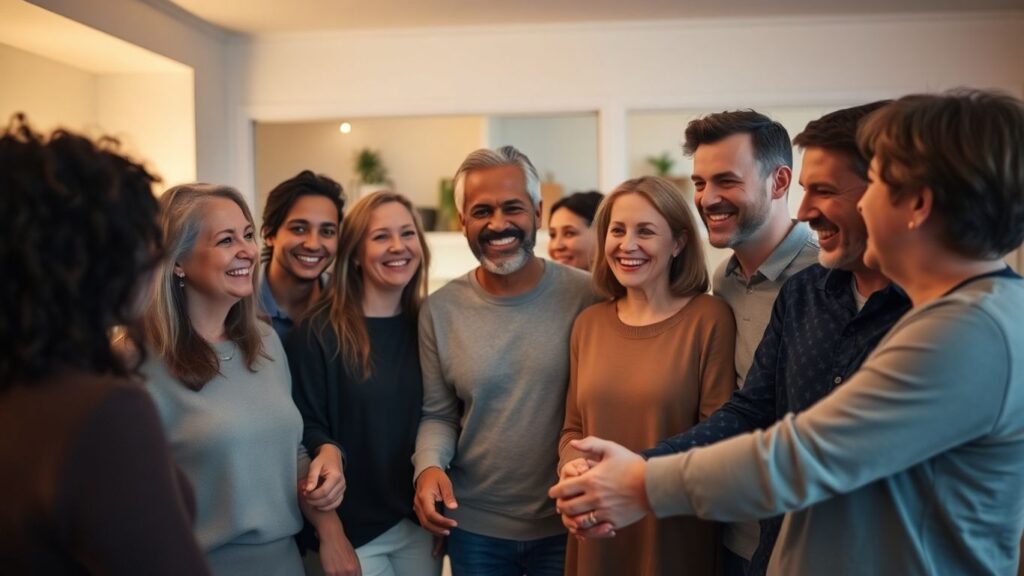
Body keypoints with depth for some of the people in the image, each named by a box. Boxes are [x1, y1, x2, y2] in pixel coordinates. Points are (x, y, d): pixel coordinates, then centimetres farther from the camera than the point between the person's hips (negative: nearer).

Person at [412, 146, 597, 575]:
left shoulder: (586, 297, -10)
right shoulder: (440, 310, -2)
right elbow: (438, 413, 5)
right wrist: (429, 464, -14)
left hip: (569, 522, -2)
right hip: (474, 526, 2)